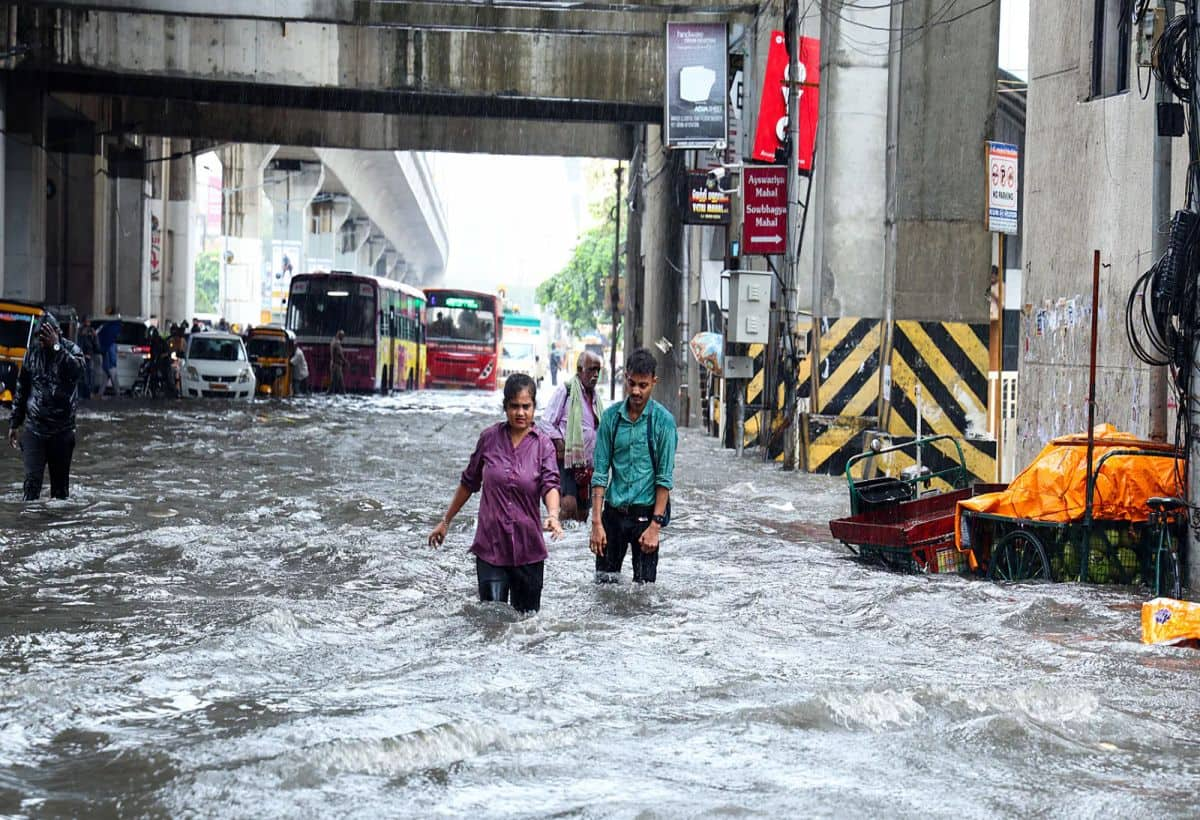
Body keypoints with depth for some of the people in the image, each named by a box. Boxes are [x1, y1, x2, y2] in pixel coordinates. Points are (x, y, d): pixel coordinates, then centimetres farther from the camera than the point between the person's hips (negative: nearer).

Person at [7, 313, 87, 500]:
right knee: (32, 479, -10)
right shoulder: (33, 352, 7)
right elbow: (21, 390, 14)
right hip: (34, 428, 1)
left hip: (62, 430, -1)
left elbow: (77, 370, -26)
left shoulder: (71, 350, -2)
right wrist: (14, 423, 14)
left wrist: (57, 346, -25)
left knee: (60, 483, 5)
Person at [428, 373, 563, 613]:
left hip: (528, 548, 0)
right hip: (490, 546, 0)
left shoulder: (542, 444, -1)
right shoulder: (490, 438, 3)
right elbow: (469, 483, 14)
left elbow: (550, 484, -14)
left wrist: (553, 515, -35)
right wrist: (445, 521, 17)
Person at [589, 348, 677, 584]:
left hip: (646, 512, -3)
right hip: (614, 512, 3)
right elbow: (601, 472, 2)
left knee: (643, 584, -1)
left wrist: (656, 525, -12)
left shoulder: (663, 420, -6)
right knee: (603, 581, 5)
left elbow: (665, 477, -6)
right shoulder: (611, 416, 2)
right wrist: (596, 522, -4)